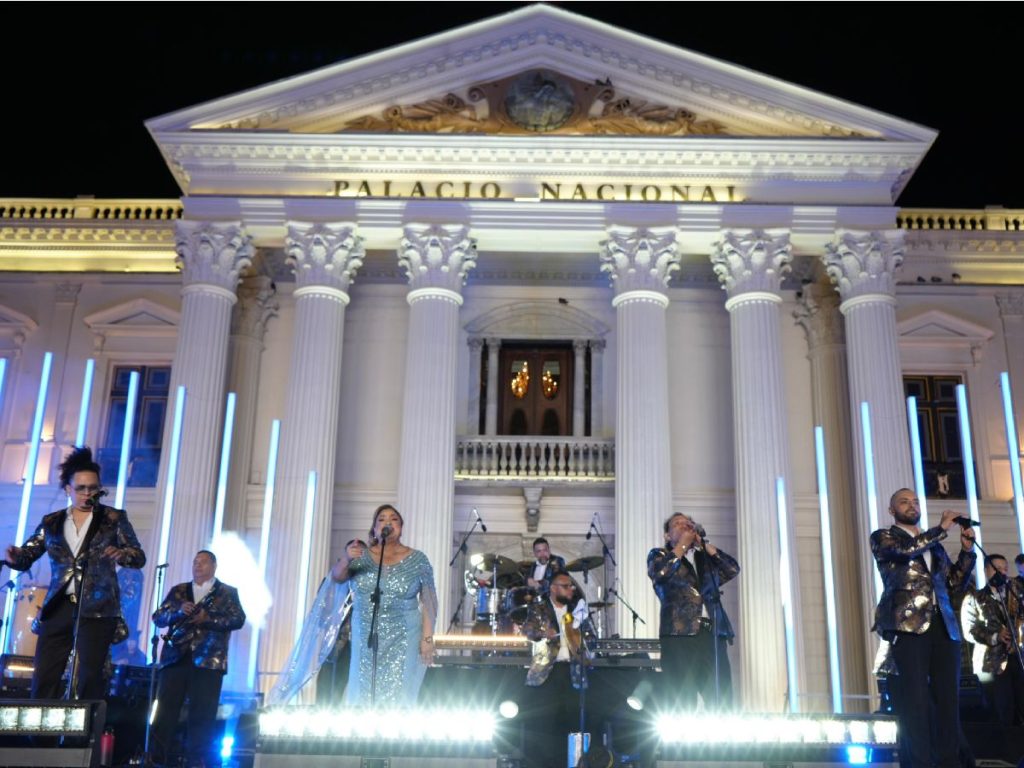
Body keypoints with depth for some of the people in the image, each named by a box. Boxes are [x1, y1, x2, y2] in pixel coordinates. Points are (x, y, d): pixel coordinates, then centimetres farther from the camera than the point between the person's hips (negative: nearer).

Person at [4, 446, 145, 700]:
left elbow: (140, 557, -1)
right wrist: (15, 557, -15)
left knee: (88, 677, -6)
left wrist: (121, 554, -23)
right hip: (58, 608, 3)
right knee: (44, 677, 2)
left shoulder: (114, 519, 4)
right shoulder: (51, 523, 11)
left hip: (97, 609, -3)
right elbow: (27, 557, 9)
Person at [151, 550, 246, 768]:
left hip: (208, 660, -2)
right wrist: (178, 611, -10)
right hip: (176, 657, 3)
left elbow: (238, 619, -3)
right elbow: (158, 617, 10)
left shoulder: (227, 592, 10)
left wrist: (207, 618, -15)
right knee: (164, 709, -2)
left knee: (202, 714, -4)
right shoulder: (178, 591, 19)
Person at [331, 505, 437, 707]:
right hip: (366, 639, 2)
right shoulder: (362, 556, 4)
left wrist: (427, 637, -9)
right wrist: (346, 559, -30)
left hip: (402, 640, -2)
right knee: (363, 696, 5)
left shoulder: (417, 559, -1)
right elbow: (336, 577, -9)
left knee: (396, 698, -3)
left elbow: (429, 601, -1)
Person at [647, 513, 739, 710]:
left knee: (721, 703, -3)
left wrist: (703, 543, 11)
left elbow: (733, 569, 10)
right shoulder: (659, 554, 15)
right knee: (681, 704, -9)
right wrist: (682, 545, 3)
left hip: (713, 633, 4)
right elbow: (659, 573, -8)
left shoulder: (707, 558, 26)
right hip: (680, 634, -4)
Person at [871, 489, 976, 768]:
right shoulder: (883, 537, 10)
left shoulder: (934, 544, 26)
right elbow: (905, 549, -12)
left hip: (943, 625, 6)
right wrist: (942, 528, -4)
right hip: (908, 624, -5)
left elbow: (956, 585, 20)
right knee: (915, 700, -8)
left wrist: (967, 550, 8)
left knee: (948, 699, 2)